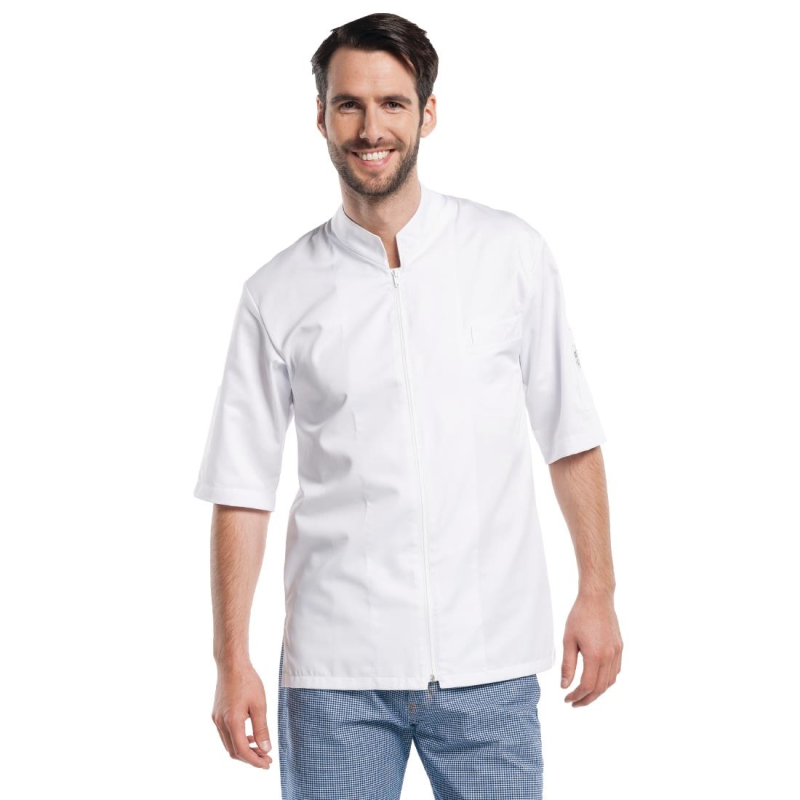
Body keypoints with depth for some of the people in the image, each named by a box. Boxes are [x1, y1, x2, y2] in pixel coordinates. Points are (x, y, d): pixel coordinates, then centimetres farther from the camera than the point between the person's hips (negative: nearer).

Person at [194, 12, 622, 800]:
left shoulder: (511, 253, 3)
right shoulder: (279, 293, 2)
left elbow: (569, 437, 6)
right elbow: (242, 489, 2)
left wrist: (597, 594, 3)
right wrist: (232, 661, -2)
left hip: (489, 660, 0)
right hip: (337, 669, 0)